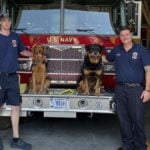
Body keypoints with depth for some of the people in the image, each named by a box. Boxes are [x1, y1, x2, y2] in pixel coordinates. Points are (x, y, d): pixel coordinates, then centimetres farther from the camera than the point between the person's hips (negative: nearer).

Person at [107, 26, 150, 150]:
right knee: (123, 118, 9)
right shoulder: (116, 50, 10)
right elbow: (106, 59, 30)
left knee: (137, 119, 0)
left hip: (136, 89, -4)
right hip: (120, 89, 4)